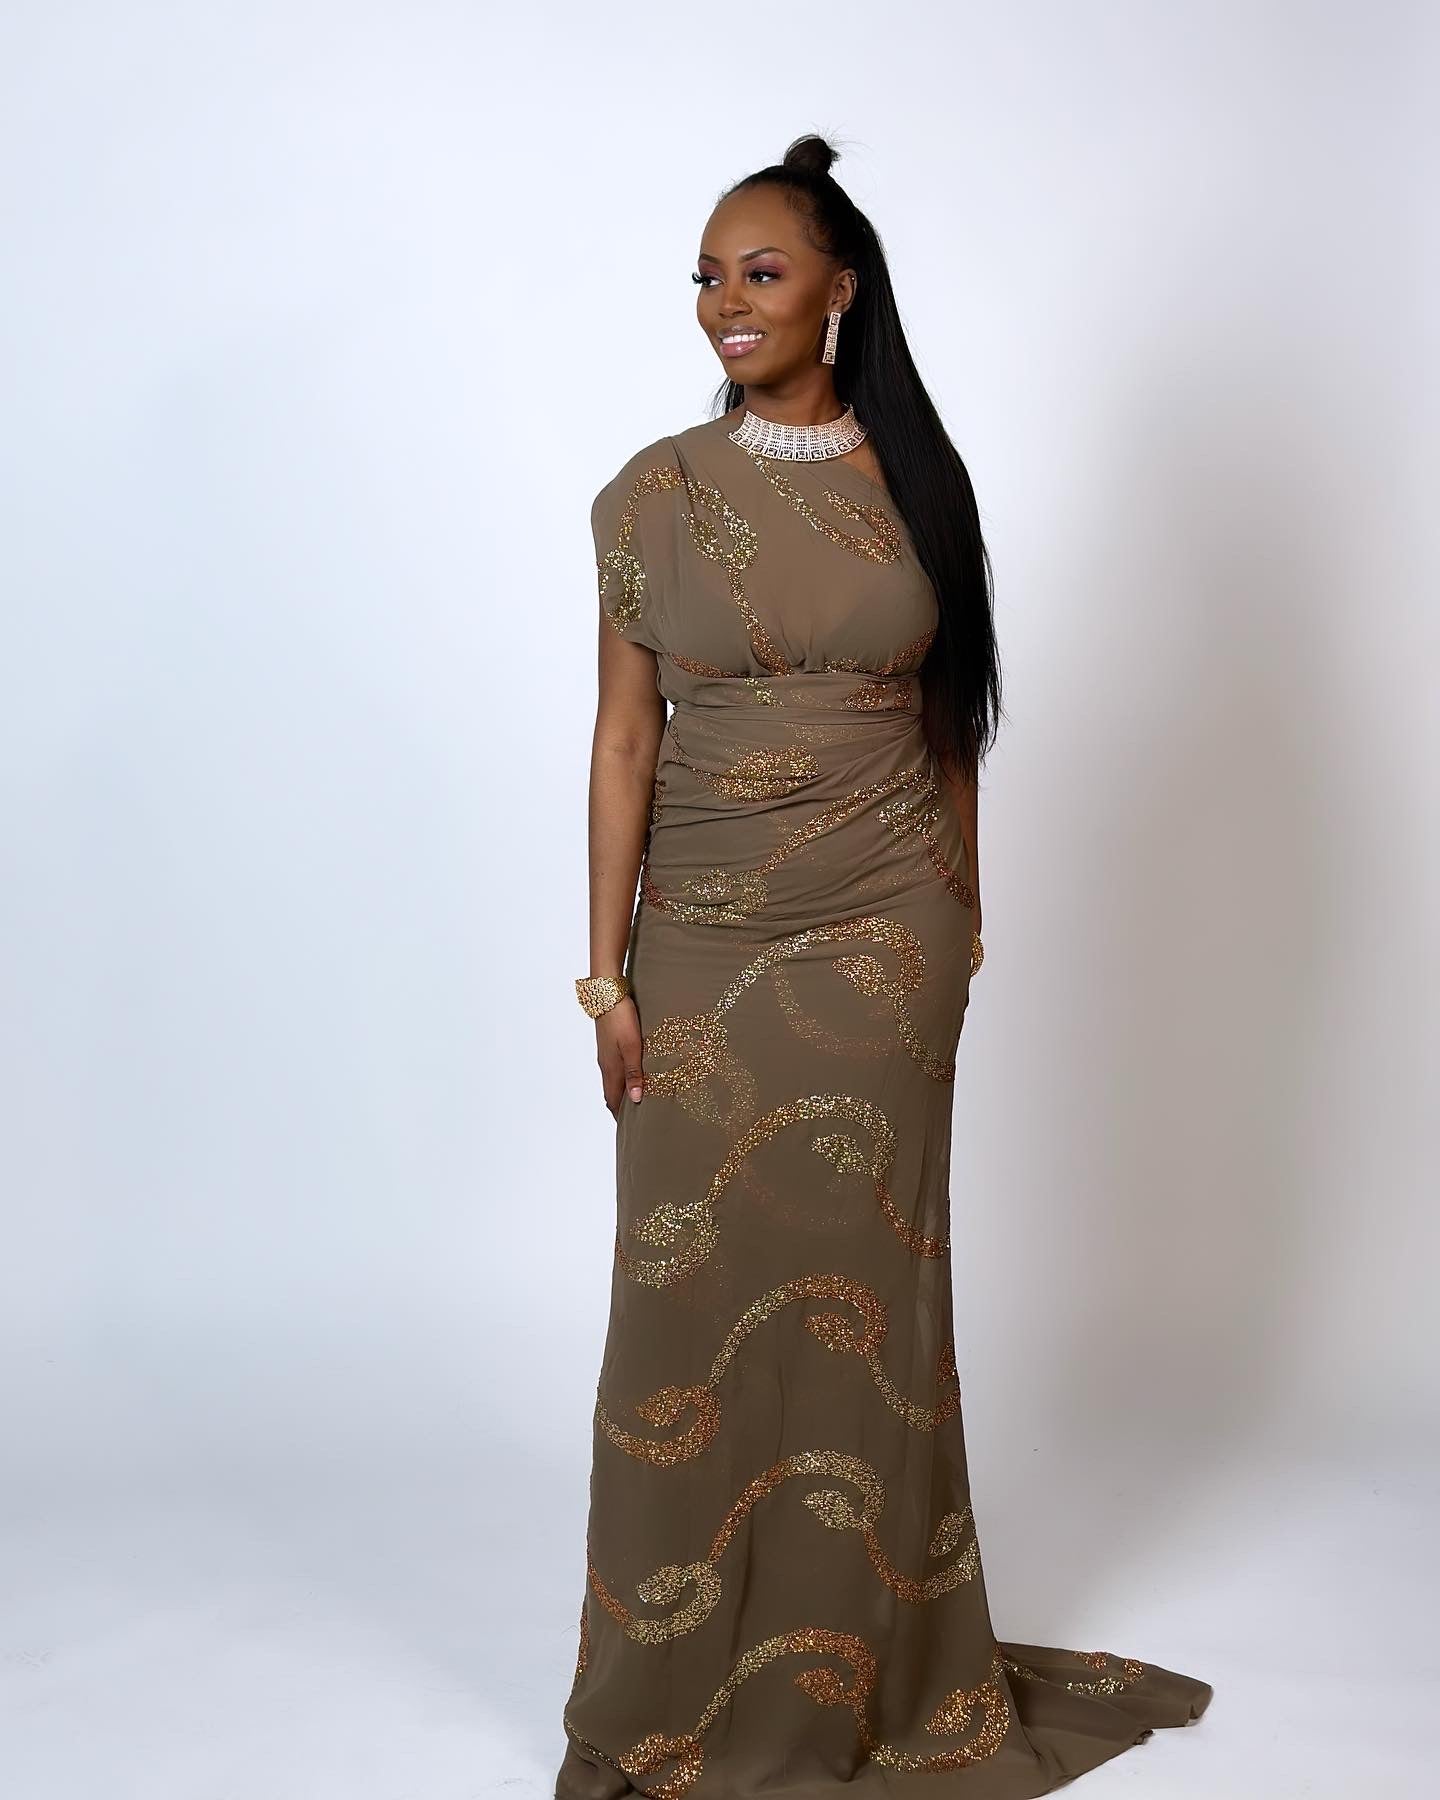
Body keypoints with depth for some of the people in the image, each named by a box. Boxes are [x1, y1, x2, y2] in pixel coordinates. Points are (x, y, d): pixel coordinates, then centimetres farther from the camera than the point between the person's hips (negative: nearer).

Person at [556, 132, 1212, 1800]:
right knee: (692, 1284, 2)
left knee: (863, 1279, 7)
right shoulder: (652, 494, -1)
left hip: (885, 935, 1)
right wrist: (605, 966, -5)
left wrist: (960, 907, 9)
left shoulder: (912, 478, 2)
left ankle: (865, 1662, 25)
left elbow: (945, 717, 9)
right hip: (706, 935, 0)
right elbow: (624, 735, -2)